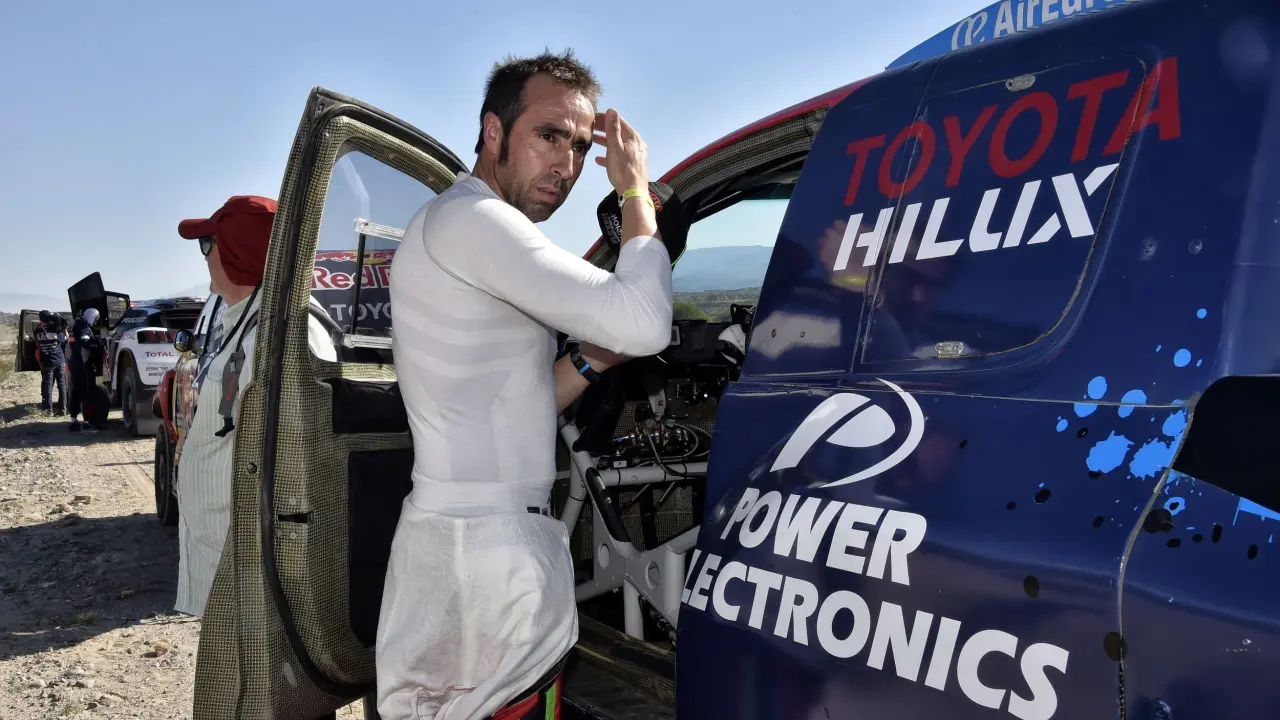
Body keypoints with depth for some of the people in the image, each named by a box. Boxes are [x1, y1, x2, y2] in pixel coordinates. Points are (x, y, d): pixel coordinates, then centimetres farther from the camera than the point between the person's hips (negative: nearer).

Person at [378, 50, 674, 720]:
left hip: (456, 529, 10)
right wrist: (636, 191, -9)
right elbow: (643, 324, -23)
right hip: (488, 547, -10)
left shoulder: (457, 231, 18)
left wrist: (588, 361, 4)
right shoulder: (470, 218, -14)